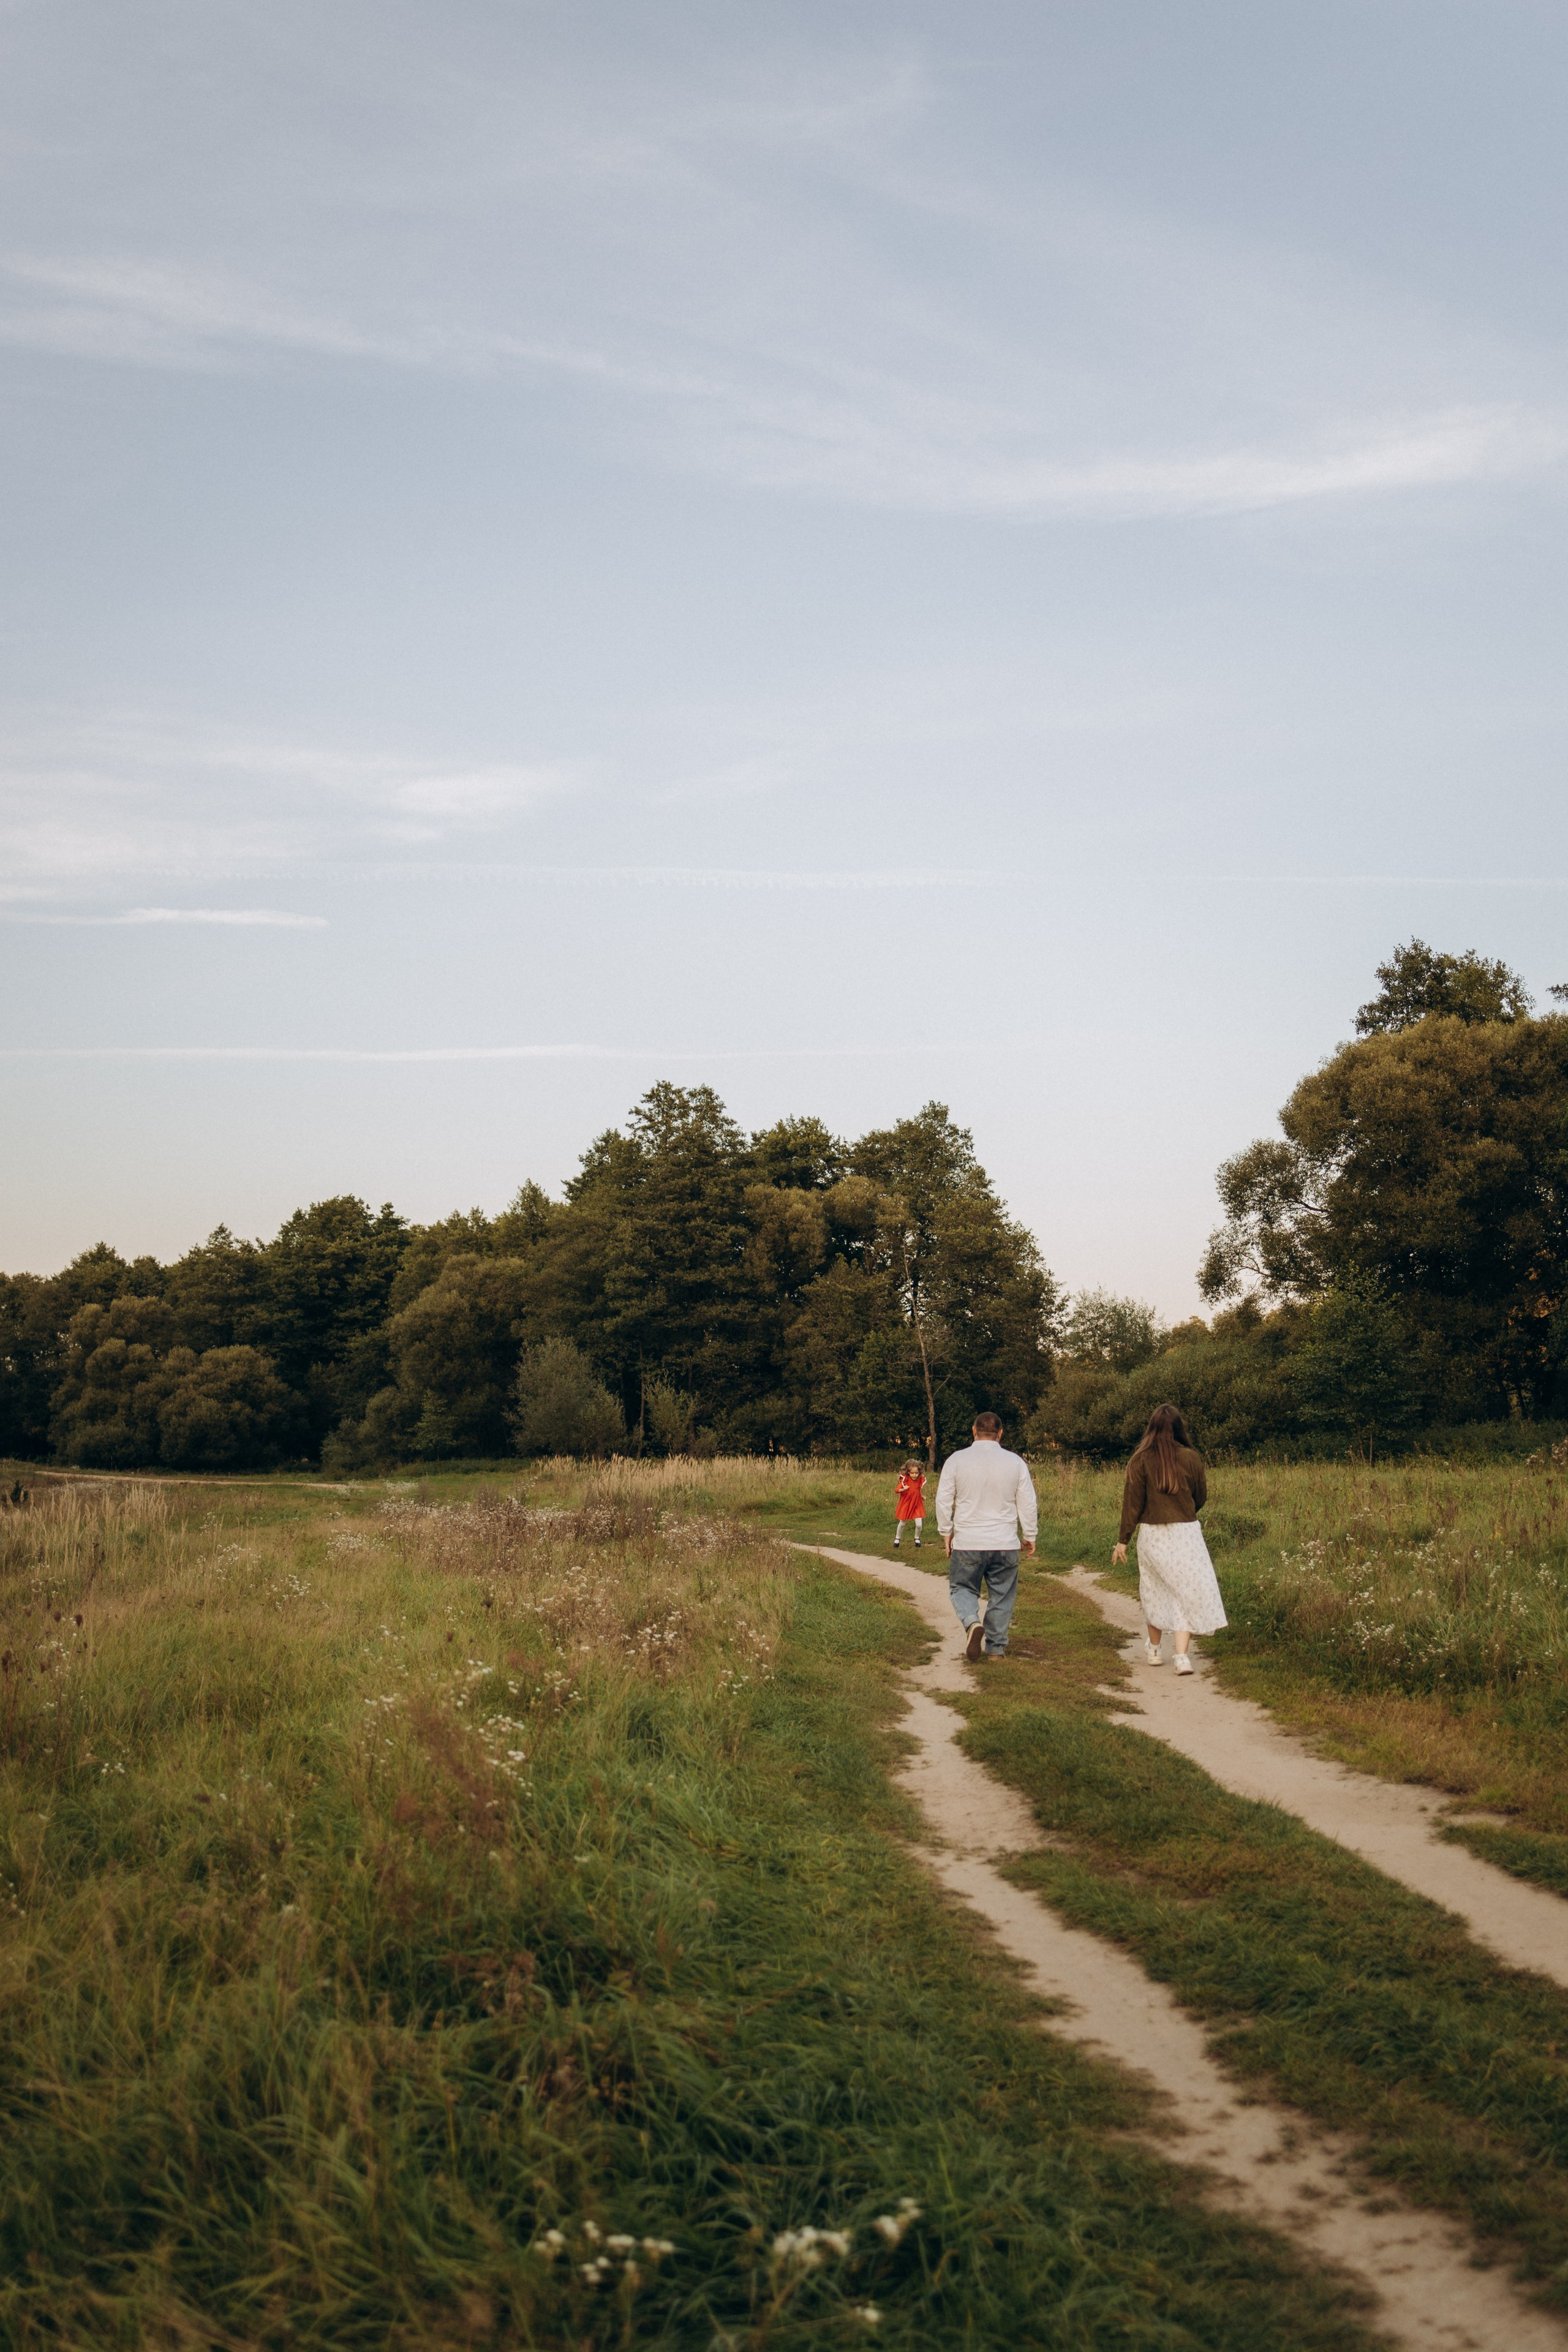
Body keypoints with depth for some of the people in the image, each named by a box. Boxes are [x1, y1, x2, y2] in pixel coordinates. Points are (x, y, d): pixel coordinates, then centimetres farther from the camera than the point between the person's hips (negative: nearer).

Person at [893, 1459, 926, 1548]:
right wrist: (903, 1489, -40)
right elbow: (897, 1490, -23)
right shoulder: (905, 1479, -17)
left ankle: (917, 1538, 26)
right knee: (902, 1523, 12)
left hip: (917, 1505, 2)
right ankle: (897, 1538, 37)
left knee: (919, 1525, -5)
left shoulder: (920, 1480, -8)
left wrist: (922, 1496, 3)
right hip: (905, 1504, -2)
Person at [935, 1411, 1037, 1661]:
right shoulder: (1016, 1462, 0)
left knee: (962, 1587, 13)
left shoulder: (956, 1460, -3)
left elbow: (944, 1500, 1)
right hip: (1005, 1544, 1)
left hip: (967, 1543, -1)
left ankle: (972, 1622, -14)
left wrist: (946, 1532, 14)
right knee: (1002, 1595, 11)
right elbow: (1028, 1504, 4)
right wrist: (1030, 1536, 16)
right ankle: (996, 1648, 13)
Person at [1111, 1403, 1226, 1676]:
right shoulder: (1191, 1458, -4)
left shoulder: (1140, 1461, -7)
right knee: (1187, 1591, 1)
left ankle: (1153, 1648, 32)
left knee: (1155, 1591, 17)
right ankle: (1181, 1655, -10)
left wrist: (1122, 1540, 1)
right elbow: (1201, 1498, 8)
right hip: (1186, 1533, -1)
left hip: (1152, 1534, 1)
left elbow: (1132, 1503, -6)